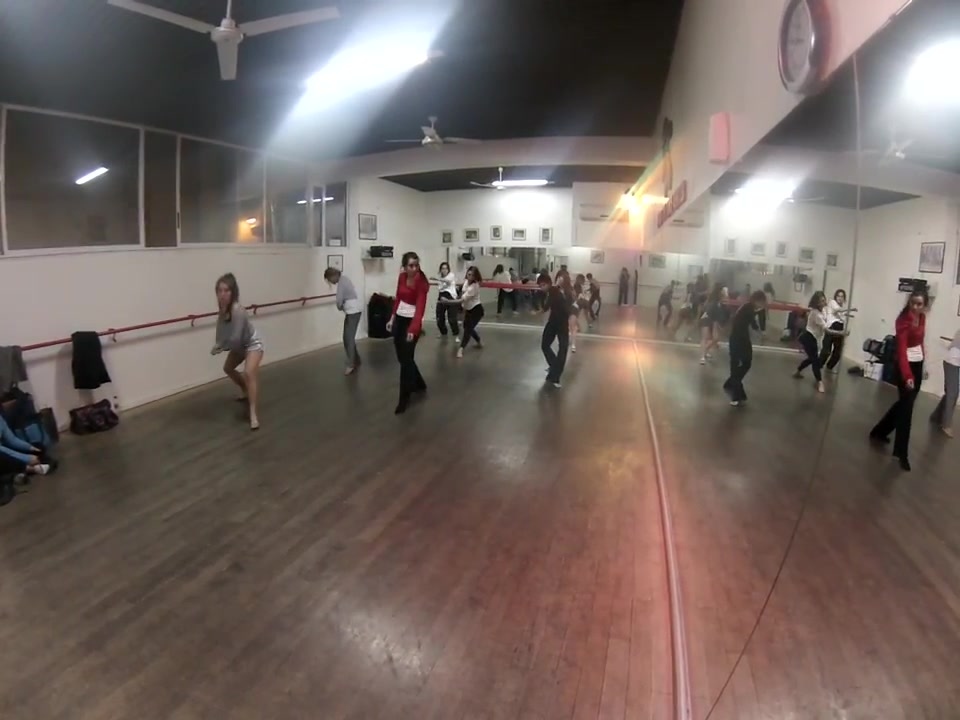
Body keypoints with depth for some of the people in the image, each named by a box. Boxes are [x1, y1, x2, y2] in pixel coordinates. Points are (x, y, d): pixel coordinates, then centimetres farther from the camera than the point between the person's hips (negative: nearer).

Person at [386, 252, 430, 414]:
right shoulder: (401, 277, 0)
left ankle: (404, 399, 6)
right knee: (401, 357, 16)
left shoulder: (421, 282, -20)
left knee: (406, 359, -4)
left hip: (411, 321, -7)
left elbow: (420, 308, -29)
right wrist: (392, 318, 11)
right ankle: (419, 384, 38)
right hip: (399, 319, 7)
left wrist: (413, 330, -41)